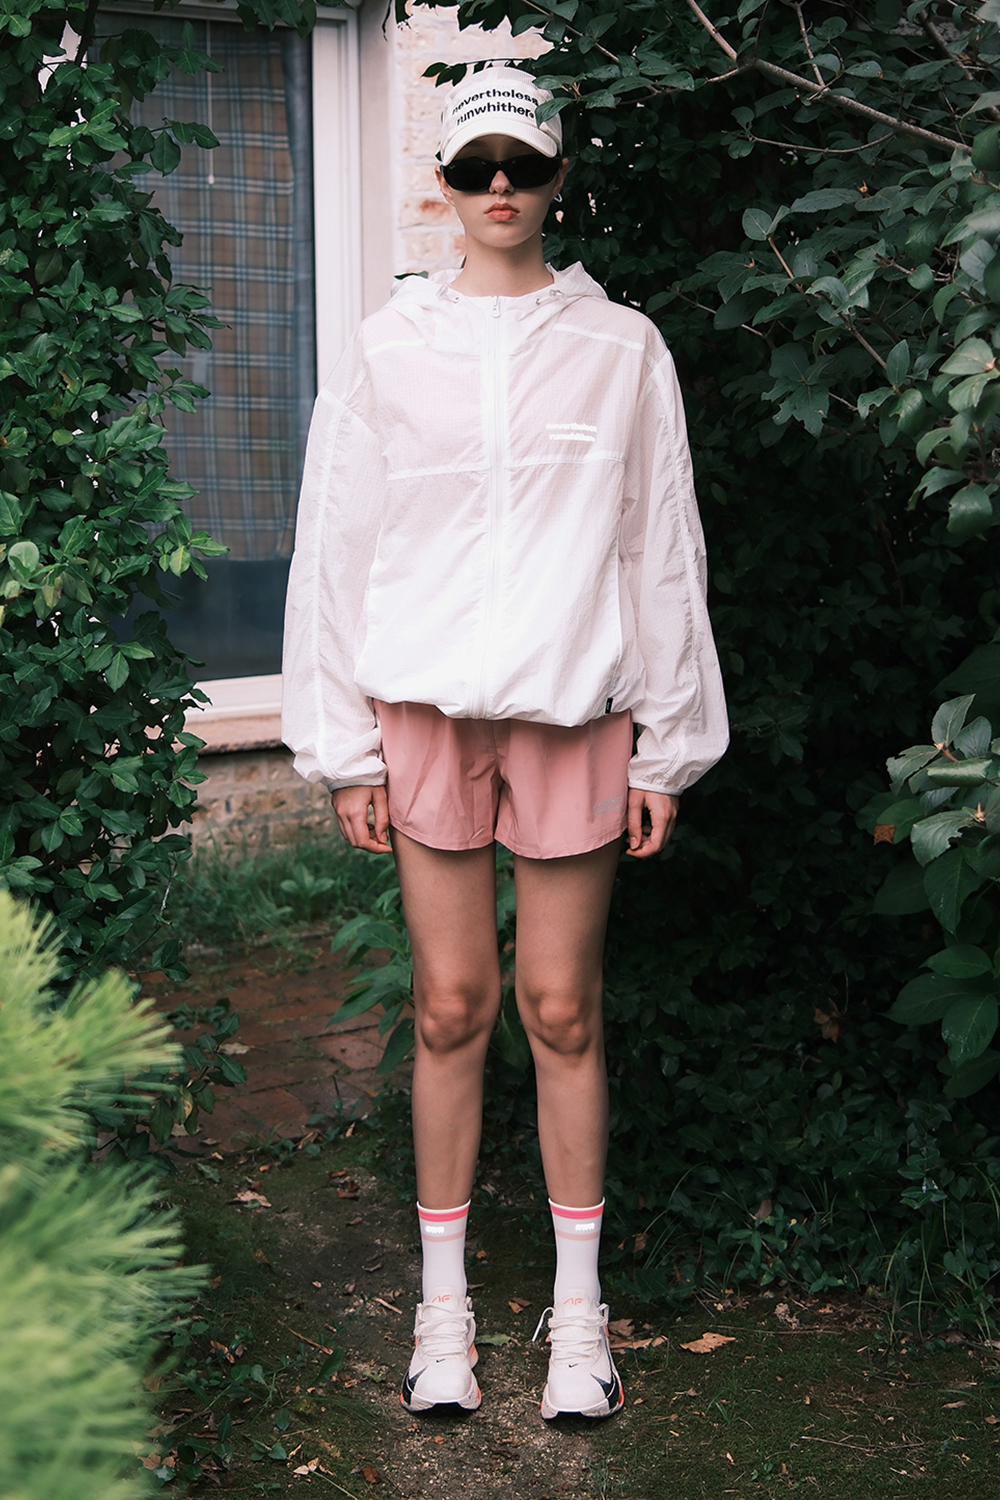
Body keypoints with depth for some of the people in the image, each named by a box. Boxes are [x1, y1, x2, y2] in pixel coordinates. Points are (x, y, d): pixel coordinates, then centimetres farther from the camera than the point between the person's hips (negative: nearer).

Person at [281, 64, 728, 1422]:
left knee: (562, 1010, 3)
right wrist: (344, 749, 2)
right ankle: (444, 1303, 18)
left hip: (575, 711, 0)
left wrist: (668, 748, 3)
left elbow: (663, 550, 6)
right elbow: (335, 549, 7)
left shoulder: (622, 349, 6)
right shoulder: (385, 352, 7)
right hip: (426, 710, 1)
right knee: (452, 1008, 4)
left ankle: (578, 1306, 16)